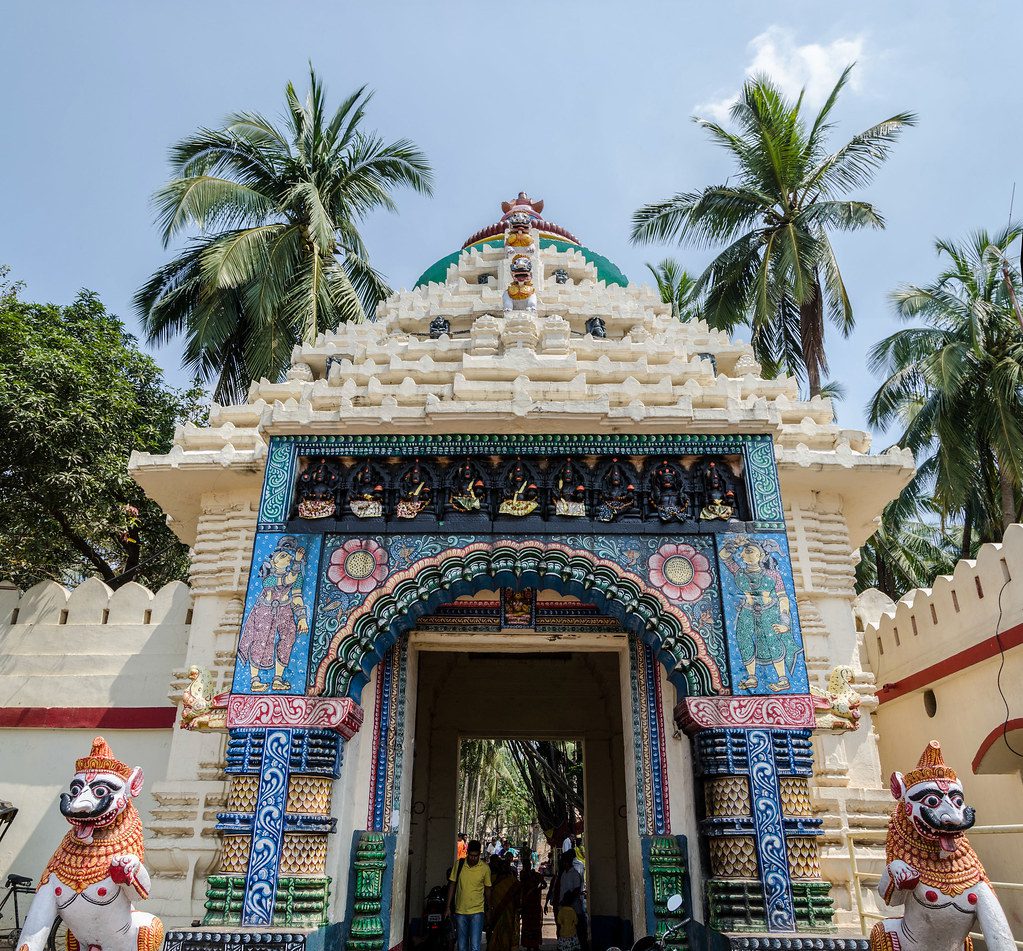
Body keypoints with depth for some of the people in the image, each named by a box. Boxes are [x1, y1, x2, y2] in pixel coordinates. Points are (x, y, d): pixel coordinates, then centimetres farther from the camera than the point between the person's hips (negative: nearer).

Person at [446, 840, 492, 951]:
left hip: (477, 912, -2)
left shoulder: (485, 868, -5)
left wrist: (488, 910, 14)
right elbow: (452, 885, 5)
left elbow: (487, 889, 7)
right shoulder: (458, 864, -2)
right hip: (460, 911, 2)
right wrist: (448, 907, 4)